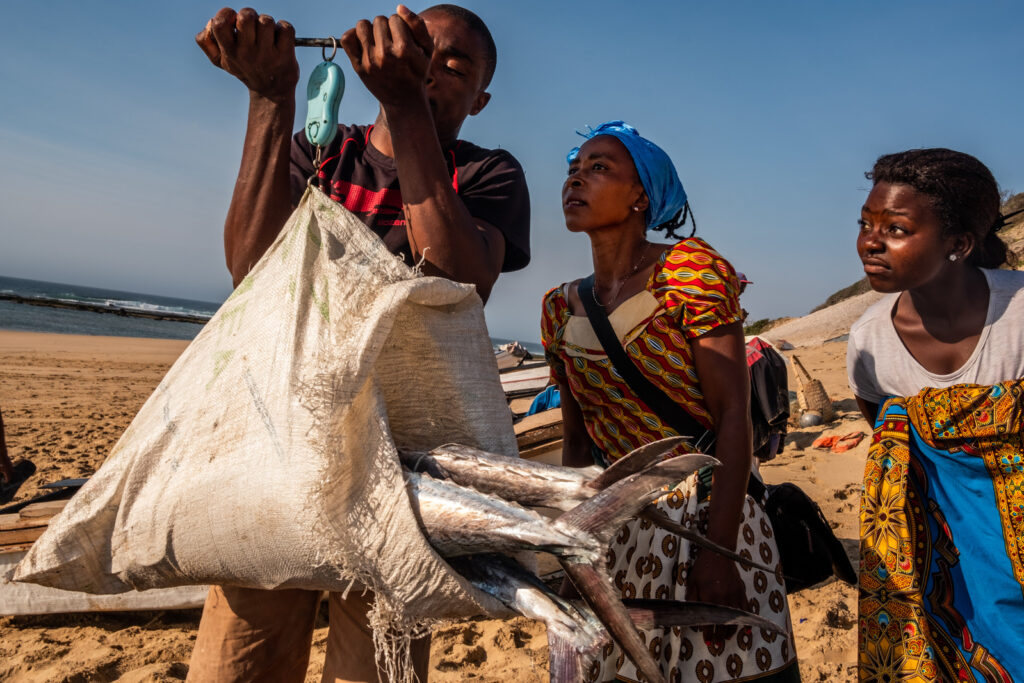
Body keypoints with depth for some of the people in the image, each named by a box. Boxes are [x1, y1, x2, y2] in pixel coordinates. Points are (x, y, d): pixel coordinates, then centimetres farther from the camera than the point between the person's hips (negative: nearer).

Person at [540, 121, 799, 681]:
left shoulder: (688, 268, -9)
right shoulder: (560, 308, 6)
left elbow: (733, 416, -15)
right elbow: (577, 440, 10)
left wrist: (717, 551, -21)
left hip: (705, 519, -4)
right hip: (614, 534, 5)